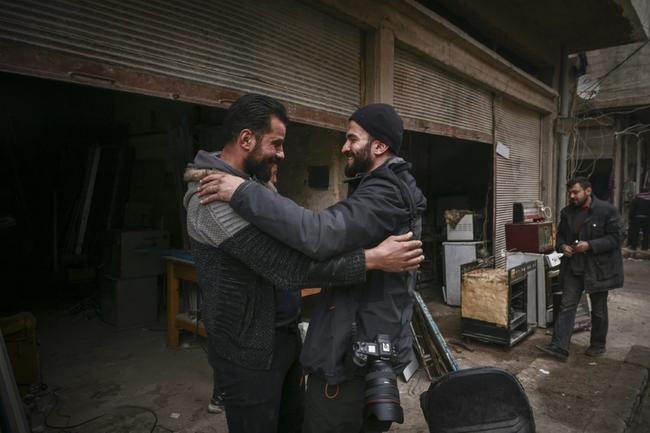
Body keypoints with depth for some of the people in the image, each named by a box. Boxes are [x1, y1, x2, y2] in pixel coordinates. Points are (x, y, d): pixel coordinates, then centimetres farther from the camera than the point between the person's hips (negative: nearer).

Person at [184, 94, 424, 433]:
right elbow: (287, 267, -31)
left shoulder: (256, 184, 9)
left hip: (285, 334, 9)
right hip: (250, 349, -9)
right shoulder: (213, 198, -25)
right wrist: (372, 259, -29)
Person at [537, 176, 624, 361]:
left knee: (599, 309, 12)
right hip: (573, 266, 4)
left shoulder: (607, 210, -11)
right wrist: (562, 246, -6)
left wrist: (590, 245, -23)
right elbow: (560, 235, 16)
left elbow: (616, 237, -13)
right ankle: (559, 346, -2)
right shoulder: (567, 212, 5)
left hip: (599, 268, -4)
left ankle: (598, 345, 30)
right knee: (567, 305, -1)